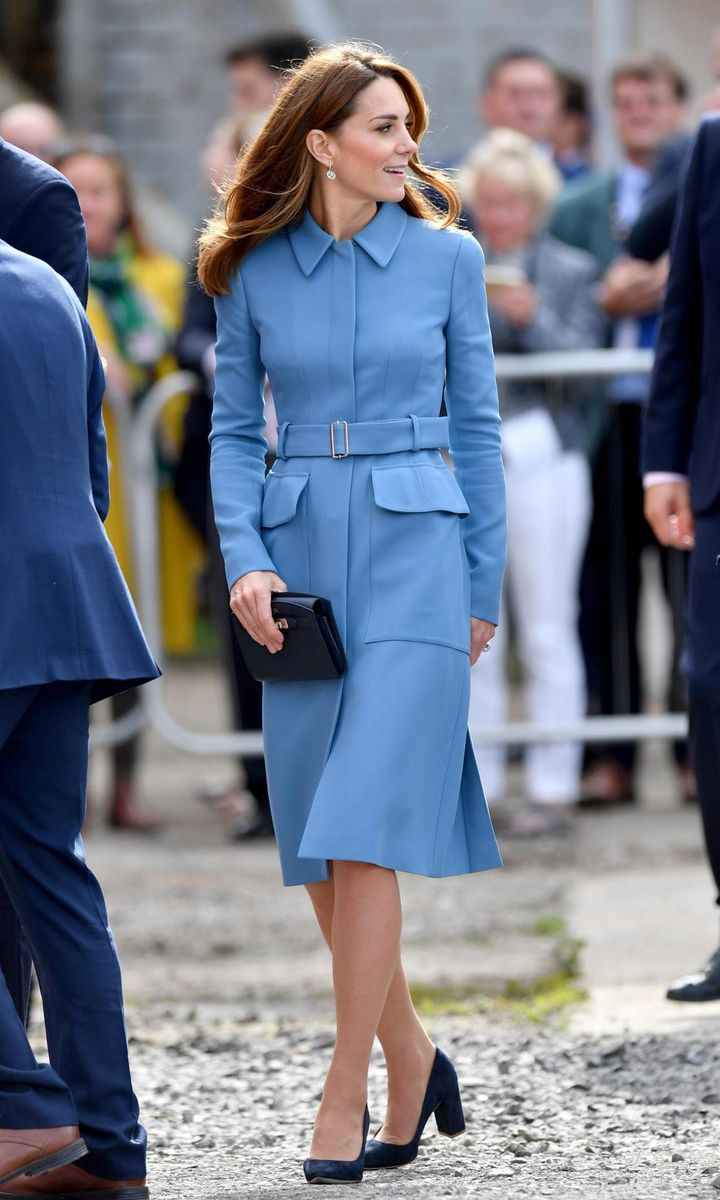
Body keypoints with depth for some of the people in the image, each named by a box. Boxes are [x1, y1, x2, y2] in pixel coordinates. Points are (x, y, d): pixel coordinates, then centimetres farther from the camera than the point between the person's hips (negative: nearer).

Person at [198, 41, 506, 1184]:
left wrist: (483, 587, 5)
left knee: (362, 834, -11)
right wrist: (244, 561, -5)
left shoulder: (446, 256, 1)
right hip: (299, 561, 3)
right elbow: (235, 429, 9)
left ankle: (345, 1095, -6)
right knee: (315, 846, 5)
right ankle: (410, 1055, 23)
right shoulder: (256, 272, 4)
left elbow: (476, 425, 6)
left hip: (414, 554, -3)